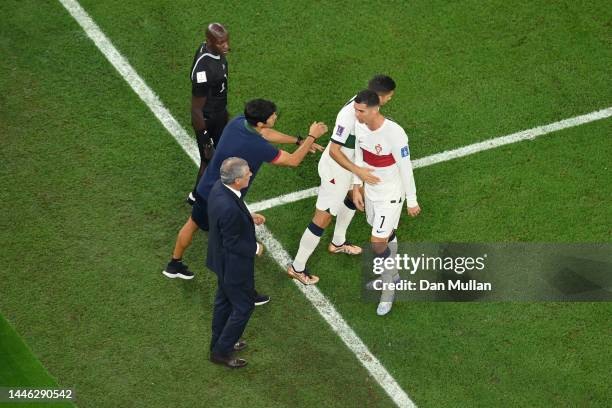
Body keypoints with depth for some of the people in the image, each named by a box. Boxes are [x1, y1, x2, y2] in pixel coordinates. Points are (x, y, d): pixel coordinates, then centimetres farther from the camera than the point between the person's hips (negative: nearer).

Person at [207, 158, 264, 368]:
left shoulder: (219, 187, -11)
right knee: (243, 307, 12)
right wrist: (255, 248, -12)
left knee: (224, 301, 27)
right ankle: (222, 352, 27)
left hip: (222, 261, 9)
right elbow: (232, 244, -27)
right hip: (234, 265, -9)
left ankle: (219, 343, 46)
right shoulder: (229, 209, -39)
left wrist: (249, 217, 3)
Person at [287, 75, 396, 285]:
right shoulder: (349, 114, -35)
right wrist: (358, 171, -34)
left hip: (349, 163, 9)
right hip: (335, 171, -9)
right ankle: (297, 268, 15)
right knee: (322, 219, 0)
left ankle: (338, 242, 55)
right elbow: (334, 151, -30)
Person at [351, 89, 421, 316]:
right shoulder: (360, 126, -10)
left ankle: (389, 288, 15)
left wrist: (412, 201, -12)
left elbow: (406, 169, -21)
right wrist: (356, 187, 6)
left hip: (390, 195, -6)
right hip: (371, 190, 6)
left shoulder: (395, 134, -31)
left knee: (377, 242, -7)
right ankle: (390, 277, 42)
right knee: (386, 235, 21)